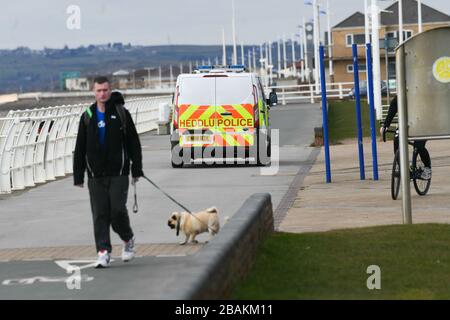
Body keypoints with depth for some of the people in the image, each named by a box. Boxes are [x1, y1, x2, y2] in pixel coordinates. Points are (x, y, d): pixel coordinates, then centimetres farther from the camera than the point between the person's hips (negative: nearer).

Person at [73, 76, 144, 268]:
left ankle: (128, 239, 18)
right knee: (99, 215, -1)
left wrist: (136, 170, -1)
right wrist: (78, 176, 7)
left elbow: (133, 143, 4)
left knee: (118, 210, -8)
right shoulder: (88, 117, 9)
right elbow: (80, 149, 12)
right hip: (95, 175, 3)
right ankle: (103, 252, 2)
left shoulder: (121, 113, 2)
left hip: (118, 173, -3)